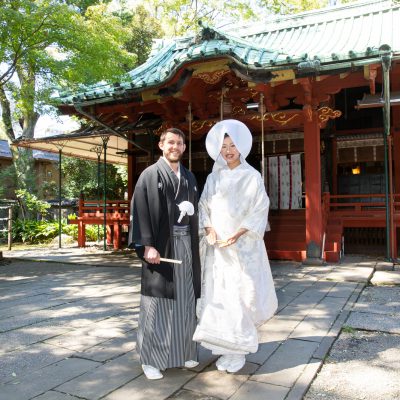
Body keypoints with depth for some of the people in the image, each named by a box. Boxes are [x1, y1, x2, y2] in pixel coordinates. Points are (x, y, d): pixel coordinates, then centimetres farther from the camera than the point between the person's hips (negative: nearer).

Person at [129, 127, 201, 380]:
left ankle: (183, 351, 26)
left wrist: (196, 244, 11)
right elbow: (140, 211, -9)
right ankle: (150, 359, 12)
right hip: (161, 246, -5)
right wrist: (147, 246, -18)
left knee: (184, 300, 11)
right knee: (157, 302, 0)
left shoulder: (189, 177, 14)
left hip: (186, 245, 5)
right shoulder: (150, 175, -2)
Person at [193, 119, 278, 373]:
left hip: (243, 245, -3)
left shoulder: (252, 176, 0)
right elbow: (204, 207, 11)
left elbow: (259, 211, -5)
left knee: (240, 294, -4)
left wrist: (237, 234, -16)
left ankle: (239, 349, 12)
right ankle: (226, 348, 13)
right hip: (216, 245, 3)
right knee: (217, 293, 1)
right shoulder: (214, 177, 11)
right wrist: (209, 229, -7)